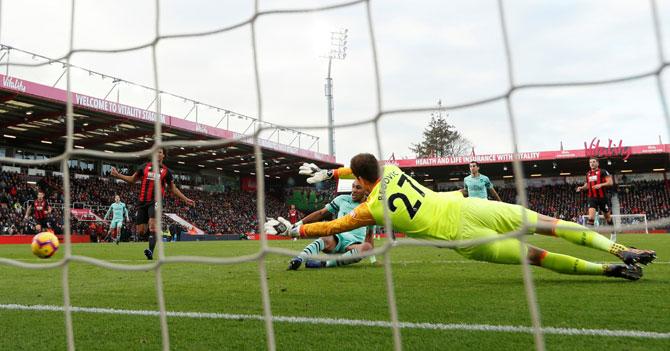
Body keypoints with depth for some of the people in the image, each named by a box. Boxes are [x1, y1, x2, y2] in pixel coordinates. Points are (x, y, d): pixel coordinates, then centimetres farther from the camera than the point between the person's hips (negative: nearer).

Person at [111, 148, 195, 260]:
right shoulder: (144, 166, 12)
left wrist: (185, 199, 8)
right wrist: (118, 175, 7)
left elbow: (173, 188, 14)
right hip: (142, 202, 3)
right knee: (140, 231, 1)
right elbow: (132, 179, 19)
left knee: (153, 226, -23)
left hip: (155, 201, -3)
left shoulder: (166, 171, 7)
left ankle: (150, 252, -31)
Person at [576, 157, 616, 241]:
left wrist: (601, 185, -26)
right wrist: (582, 188, 4)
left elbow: (610, 182, -11)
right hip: (592, 198, 3)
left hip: (603, 197, -3)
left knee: (607, 217, 12)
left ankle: (613, 233, 33)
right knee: (591, 217, -14)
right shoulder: (588, 174, 12)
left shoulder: (603, 172, -4)